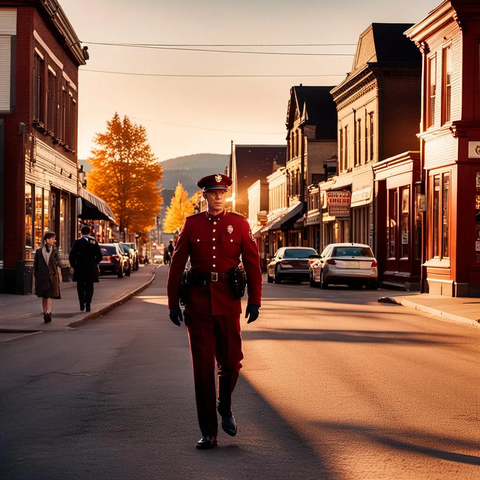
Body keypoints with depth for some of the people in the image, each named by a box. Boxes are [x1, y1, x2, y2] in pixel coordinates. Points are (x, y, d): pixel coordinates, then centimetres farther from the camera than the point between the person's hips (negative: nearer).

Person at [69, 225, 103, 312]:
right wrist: (95, 263, 18)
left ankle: (82, 304, 5)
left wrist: (72, 266, 0)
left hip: (80, 268, -1)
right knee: (89, 286, 9)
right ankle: (88, 304, -2)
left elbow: (72, 255, -9)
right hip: (91, 268, 1)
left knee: (80, 286, 12)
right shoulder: (94, 242, 0)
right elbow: (99, 256, 0)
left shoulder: (77, 242, -5)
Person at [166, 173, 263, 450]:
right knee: (203, 367, 0)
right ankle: (209, 432, 6)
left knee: (231, 361, 4)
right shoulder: (192, 224, 4)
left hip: (228, 302, 0)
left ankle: (225, 406, 36)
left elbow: (253, 264, 4)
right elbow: (177, 264, 6)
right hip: (198, 303, 0)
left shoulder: (240, 224, 3)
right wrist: (173, 303, 3)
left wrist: (255, 301, -3)